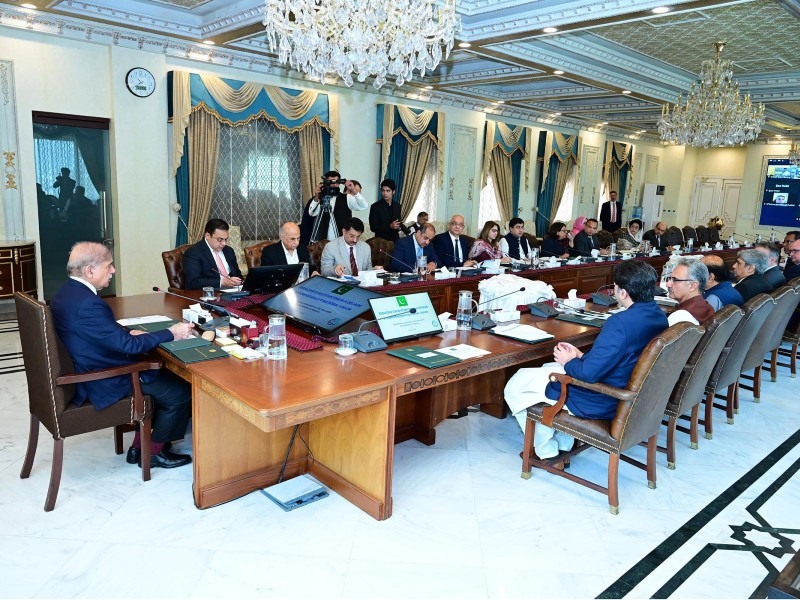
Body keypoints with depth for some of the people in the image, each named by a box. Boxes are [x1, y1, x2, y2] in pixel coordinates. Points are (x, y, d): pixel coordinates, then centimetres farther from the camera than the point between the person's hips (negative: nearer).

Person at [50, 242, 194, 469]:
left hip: (85, 374, 10)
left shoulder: (68, 292, 4)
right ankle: (155, 452, 15)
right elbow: (129, 345, -27)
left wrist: (126, 333, 0)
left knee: (159, 376, 22)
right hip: (103, 384, -10)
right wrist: (171, 333, -18)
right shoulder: (87, 303, -29)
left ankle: (139, 445, 25)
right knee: (180, 391, -2)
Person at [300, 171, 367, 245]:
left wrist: (354, 191, -23)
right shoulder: (319, 198, 3)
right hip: (321, 241, 0)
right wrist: (316, 197, -29)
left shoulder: (346, 198, 4)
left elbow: (363, 206, -9)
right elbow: (312, 213, -14)